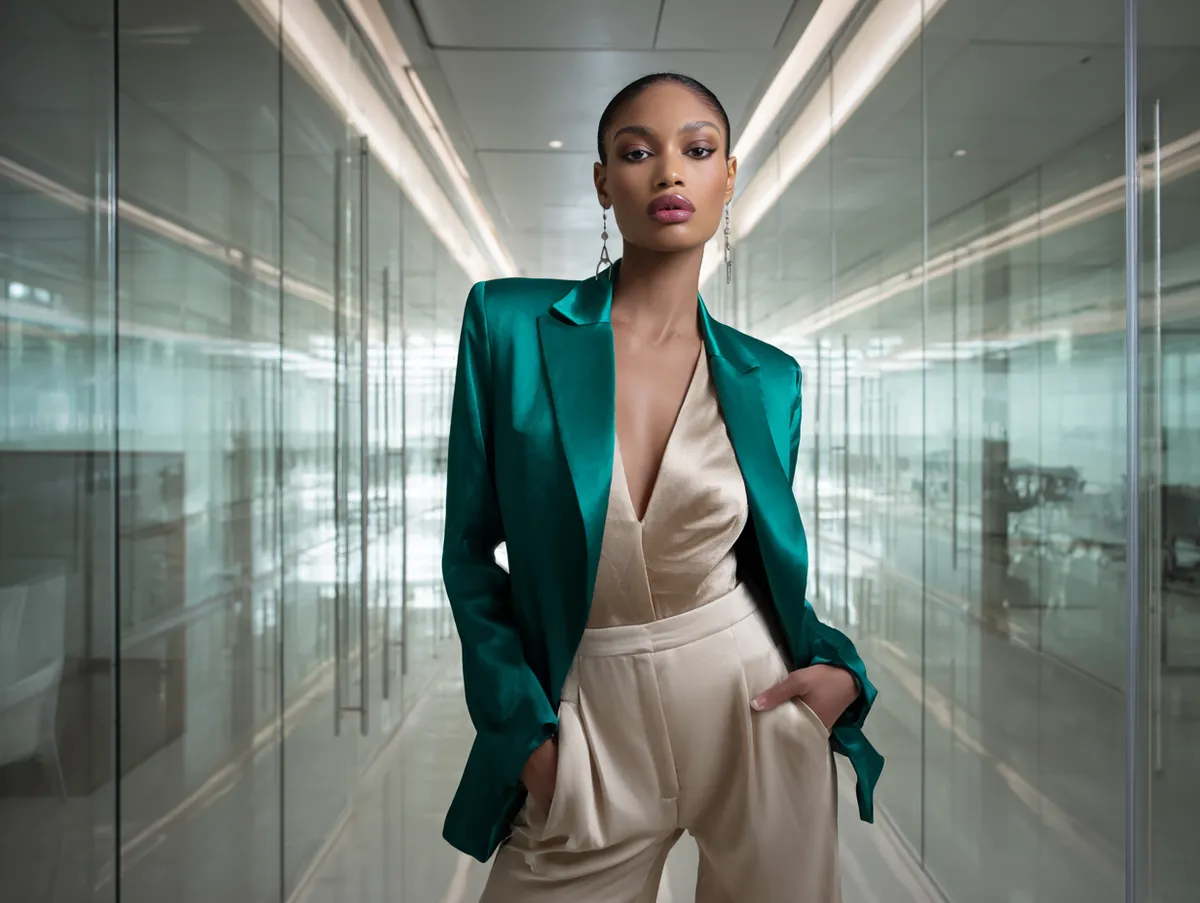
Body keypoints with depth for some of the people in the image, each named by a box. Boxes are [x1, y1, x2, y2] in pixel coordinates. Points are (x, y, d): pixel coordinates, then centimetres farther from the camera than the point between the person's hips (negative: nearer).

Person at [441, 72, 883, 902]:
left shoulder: (766, 377, 0)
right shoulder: (510, 323, -6)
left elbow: (772, 564, 10)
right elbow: (471, 549, -3)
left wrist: (838, 667, -8)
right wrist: (523, 726, -9)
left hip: (758, 707, 2)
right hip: (590, 721, -1)